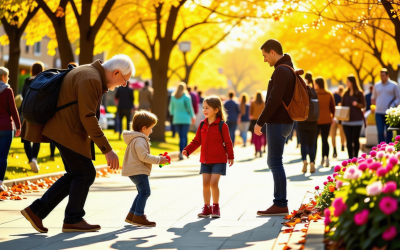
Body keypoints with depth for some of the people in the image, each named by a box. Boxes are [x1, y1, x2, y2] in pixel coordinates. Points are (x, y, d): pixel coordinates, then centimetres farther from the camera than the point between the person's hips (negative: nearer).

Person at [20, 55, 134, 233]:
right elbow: (88, 118, -25)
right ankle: (73, 220, 12)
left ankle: (36, 211, 12)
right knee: (85, 174, -2)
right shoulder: (91, 79, -20)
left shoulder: (92, 75, 13)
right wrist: (107, 150, -24)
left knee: (75, 175, 12)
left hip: (65, 130, 10)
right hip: (68, 133, -10)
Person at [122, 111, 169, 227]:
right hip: (138, 171, -11)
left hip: (134, 170, 11)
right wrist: (158, 160, -16)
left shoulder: (135, 138, 19)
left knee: (142, 193, 19)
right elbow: (143, 156, -23)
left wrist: (158, 159, 20)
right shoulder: (140, 140, -16)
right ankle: (138, 217, -14)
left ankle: (131, 215, 23)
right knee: (145, 192, -13)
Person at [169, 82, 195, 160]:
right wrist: (192, 116, 7)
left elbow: (171, 108, 10)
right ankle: (181, 152, -19)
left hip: (176, 119, 4)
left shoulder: (173, 97, 2)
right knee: (184, 136, -4)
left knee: (181, 136, 11)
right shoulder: (186, 97, -10)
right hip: (185, 119, -4)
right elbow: (190, 108, -7)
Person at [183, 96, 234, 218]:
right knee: (205, 183, 4)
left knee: (213, 183, -11)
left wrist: (230, 156, 1)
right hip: (205, 160, 5)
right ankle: (207, 207, 15)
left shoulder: (222, 125, -9)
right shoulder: (202, 124, 6)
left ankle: (216, 207, 4)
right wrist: (187, 150, -3)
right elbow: (197, 141, 9)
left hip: (218, 160, -5)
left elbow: (228, 142, -2)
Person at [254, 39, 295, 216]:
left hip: (278, 123, -10)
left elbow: (274, 100, -22)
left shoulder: (281, 71, -14)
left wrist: (260, 121, -17)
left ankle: (281, 204, -7)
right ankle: (280, 203, 14)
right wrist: (265, 121, 19)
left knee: (275, 162, -8)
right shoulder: (288, 70, 18)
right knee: (273, 162, 13)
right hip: (284, 122, 10)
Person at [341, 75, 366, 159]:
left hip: (357, 120, -4)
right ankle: (350, 157, 3)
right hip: (346, 120, 4)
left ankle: (356, 157, 7)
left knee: (355, 139, -1)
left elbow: (363, 105, -2)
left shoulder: (359, 93, 0)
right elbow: (342, 105, 14)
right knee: (348, 140, -1)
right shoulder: (346, 93, 12)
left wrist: (357, 104, -22)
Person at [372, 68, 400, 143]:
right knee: (380, 132, -6)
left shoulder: (394, 85, 2)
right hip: (379, 112, 2)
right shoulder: (377, 85, 11)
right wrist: (377, 105, 6)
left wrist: (393, 106, -11)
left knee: (389, 132, 3)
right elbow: (373, 98, 21)